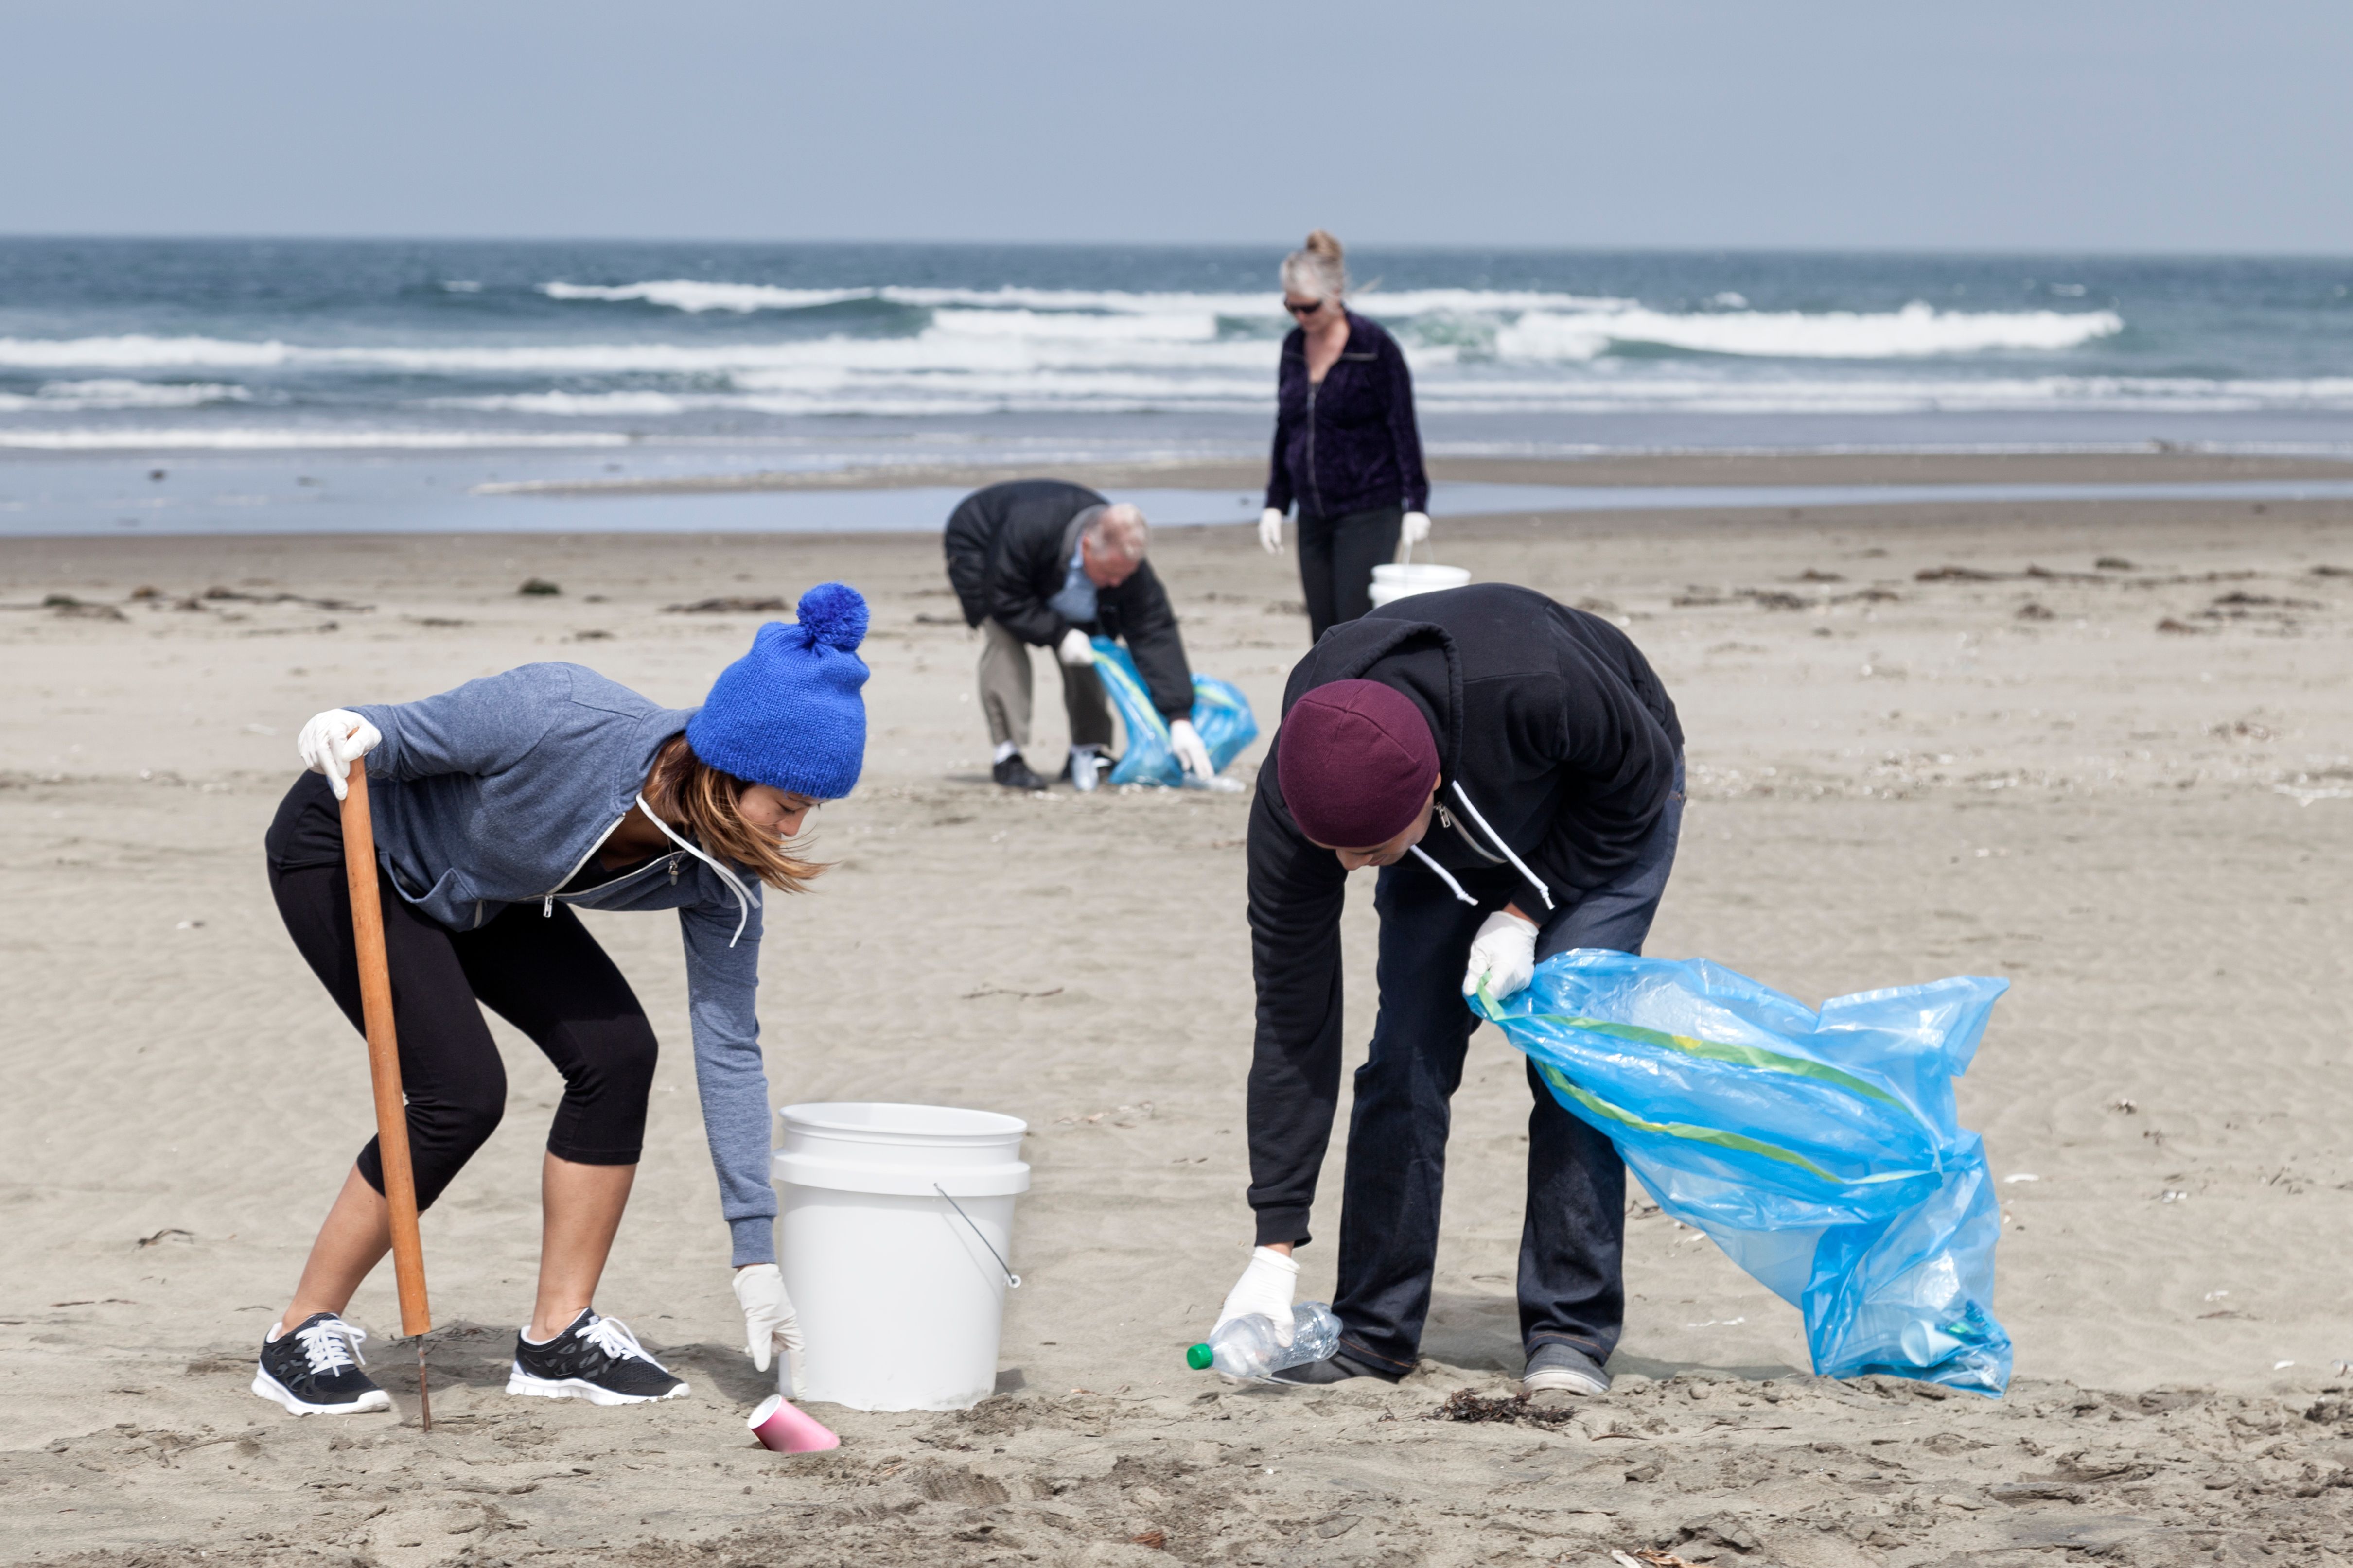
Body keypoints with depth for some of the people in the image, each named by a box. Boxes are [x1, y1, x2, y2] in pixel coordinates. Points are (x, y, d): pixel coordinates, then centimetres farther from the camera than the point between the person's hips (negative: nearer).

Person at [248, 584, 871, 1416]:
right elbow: (409, 736, -21)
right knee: (462, 1090, -19)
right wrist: (353, 731, -47)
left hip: (479, 895, 6)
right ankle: (303, 1336, -5)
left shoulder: (720, 876, -20)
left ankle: (559, 1334, 3)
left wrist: (755, 1254, -14)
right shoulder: (556, 721, -38)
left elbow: (728, 1049, -14)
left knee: (617, 1052, -11)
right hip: (346, 848, -6)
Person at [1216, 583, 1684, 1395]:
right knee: (1406, 1052, -10)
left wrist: (1526, 909, -26)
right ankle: (1375, 1331, -1)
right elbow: (1292, 1016, -26)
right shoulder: (1296, 792, -33)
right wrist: (1274, 1247, -27)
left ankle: (1571, 1331, -9)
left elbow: (1640, 775, -21)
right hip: (1457, 838, 3)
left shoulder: (1531, 683, -46)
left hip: (1607, 813, -3)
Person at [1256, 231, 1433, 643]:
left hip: (1369, 512, -6)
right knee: (1323, 636, 4)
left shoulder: (1374, 346, -9)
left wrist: (1415, 505, -11)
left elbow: (1403, 428, -7)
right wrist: (1274, 504, 12)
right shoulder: (1294, 347, 8)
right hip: (1314, 515, 6)